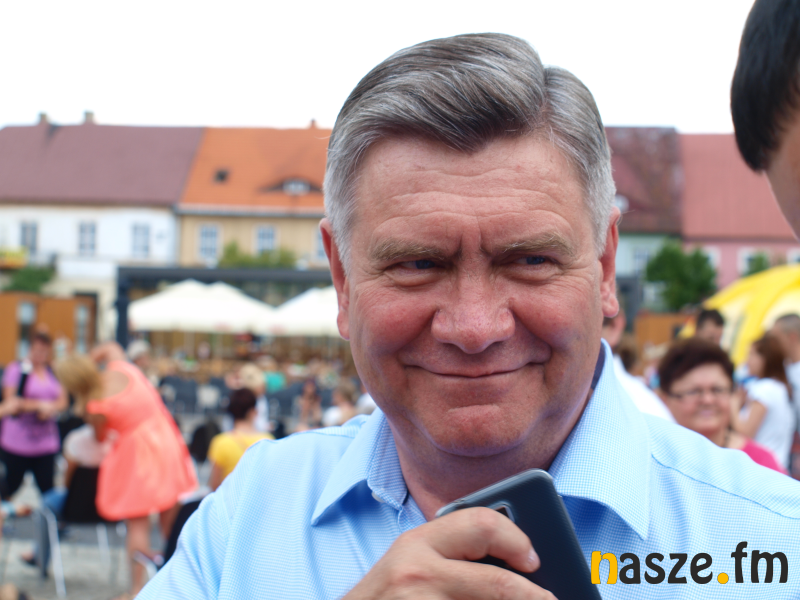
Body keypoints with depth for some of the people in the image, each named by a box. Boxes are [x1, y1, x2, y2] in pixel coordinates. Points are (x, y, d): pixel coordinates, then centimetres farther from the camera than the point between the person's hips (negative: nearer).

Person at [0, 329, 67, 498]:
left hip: (46, 443, 3)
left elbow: (63, 401, 9)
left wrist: (50, 408, -12)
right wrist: (40, 405, -16)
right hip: (17, 444, -3)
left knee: (47, 487, 0)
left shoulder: (53, 372, 10)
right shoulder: (16, 369, -3)